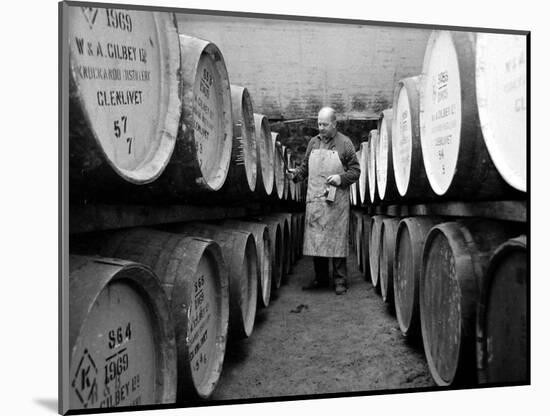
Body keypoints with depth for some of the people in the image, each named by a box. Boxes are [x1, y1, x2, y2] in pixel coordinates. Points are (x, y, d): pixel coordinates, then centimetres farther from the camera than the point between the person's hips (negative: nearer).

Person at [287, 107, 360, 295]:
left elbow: (355, 171, 1)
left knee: (337, 240, -2)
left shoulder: (344, 143, 0)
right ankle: (320, 278, 20)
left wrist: (341, 178, -15)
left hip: (336, 201, -4)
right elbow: (306, 166, 19)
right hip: (314, 200, 4)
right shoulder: (313, 142, 13)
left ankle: (340, 281, 8)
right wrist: (296, 173, 0)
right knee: (315, 239, 7)